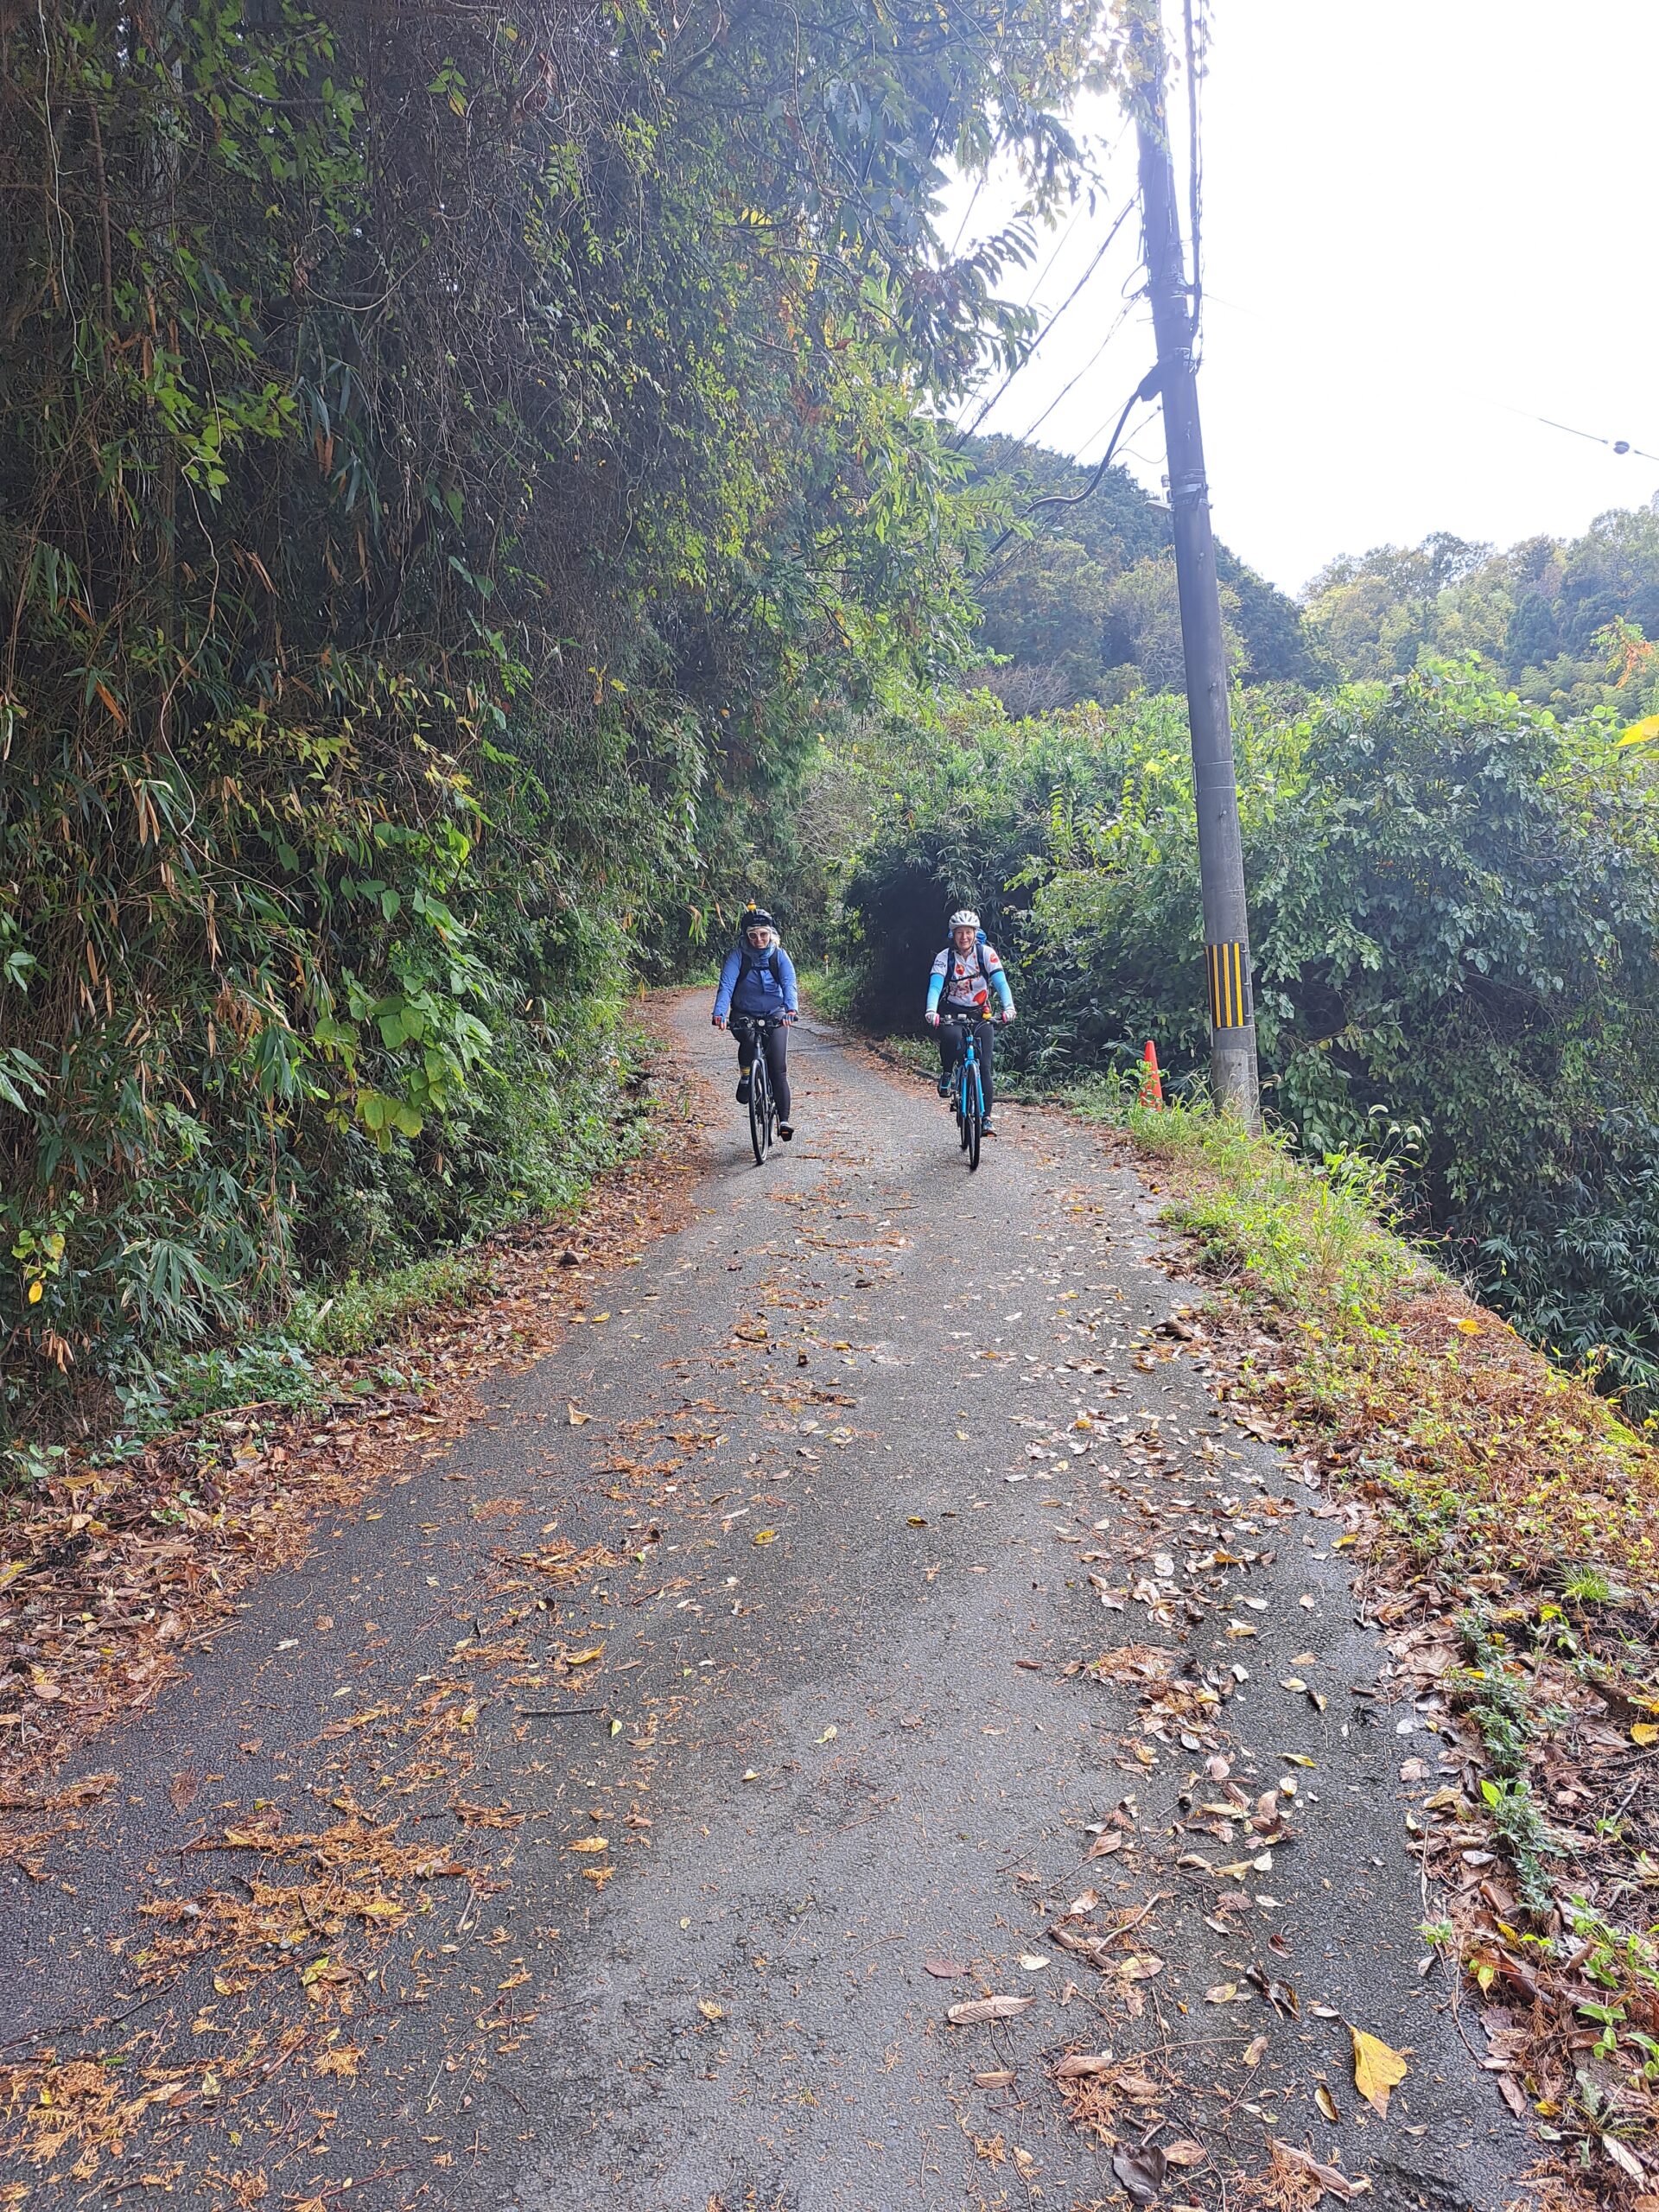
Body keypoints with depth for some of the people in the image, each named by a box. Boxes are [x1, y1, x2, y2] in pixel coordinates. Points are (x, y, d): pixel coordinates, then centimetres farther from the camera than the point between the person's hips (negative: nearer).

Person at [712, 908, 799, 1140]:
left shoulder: (779, 955, -7)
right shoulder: (738, 955, -10)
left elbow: (789, 983, -20)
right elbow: (726, 984, -21)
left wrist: (792, 1008, -41)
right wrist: (719, 1013, -38)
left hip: (775, 1014, 1)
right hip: (744, 1014, -1)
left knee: (778, 1068, -10)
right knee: (748, 1039, -36)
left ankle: (784, 1120, -5)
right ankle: (745, 1078, -7)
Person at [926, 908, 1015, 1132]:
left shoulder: (986, 953, -12)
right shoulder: (944, 957, -13)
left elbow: (1001, 982, -20)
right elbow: (935, 986, -24)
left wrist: (1008, 1007, -39)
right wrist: (931, 1011, -44)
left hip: (981, 1013, 1)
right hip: (952, 1012, -1)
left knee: (984, 1065, -9)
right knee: (951, 1038, -36)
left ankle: (986, 1118, -3)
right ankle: (946, 1074, -6)